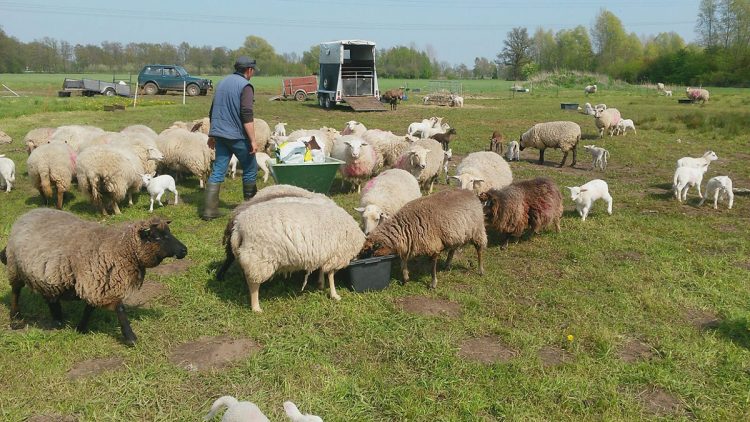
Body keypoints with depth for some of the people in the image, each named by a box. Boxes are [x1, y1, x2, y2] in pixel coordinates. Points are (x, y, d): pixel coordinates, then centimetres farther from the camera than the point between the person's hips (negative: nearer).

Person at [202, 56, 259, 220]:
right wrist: (253, 140, -19)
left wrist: (212, 135, 27)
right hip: (237, 136, -7)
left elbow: (213, 111, 21)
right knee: (250, 169, 10)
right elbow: (247, 115, -19)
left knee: (217, 172, 6)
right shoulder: (245, 86, -9)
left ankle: (209, 210, 1)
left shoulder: (222, 83, 16)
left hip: (220, 135, 7)